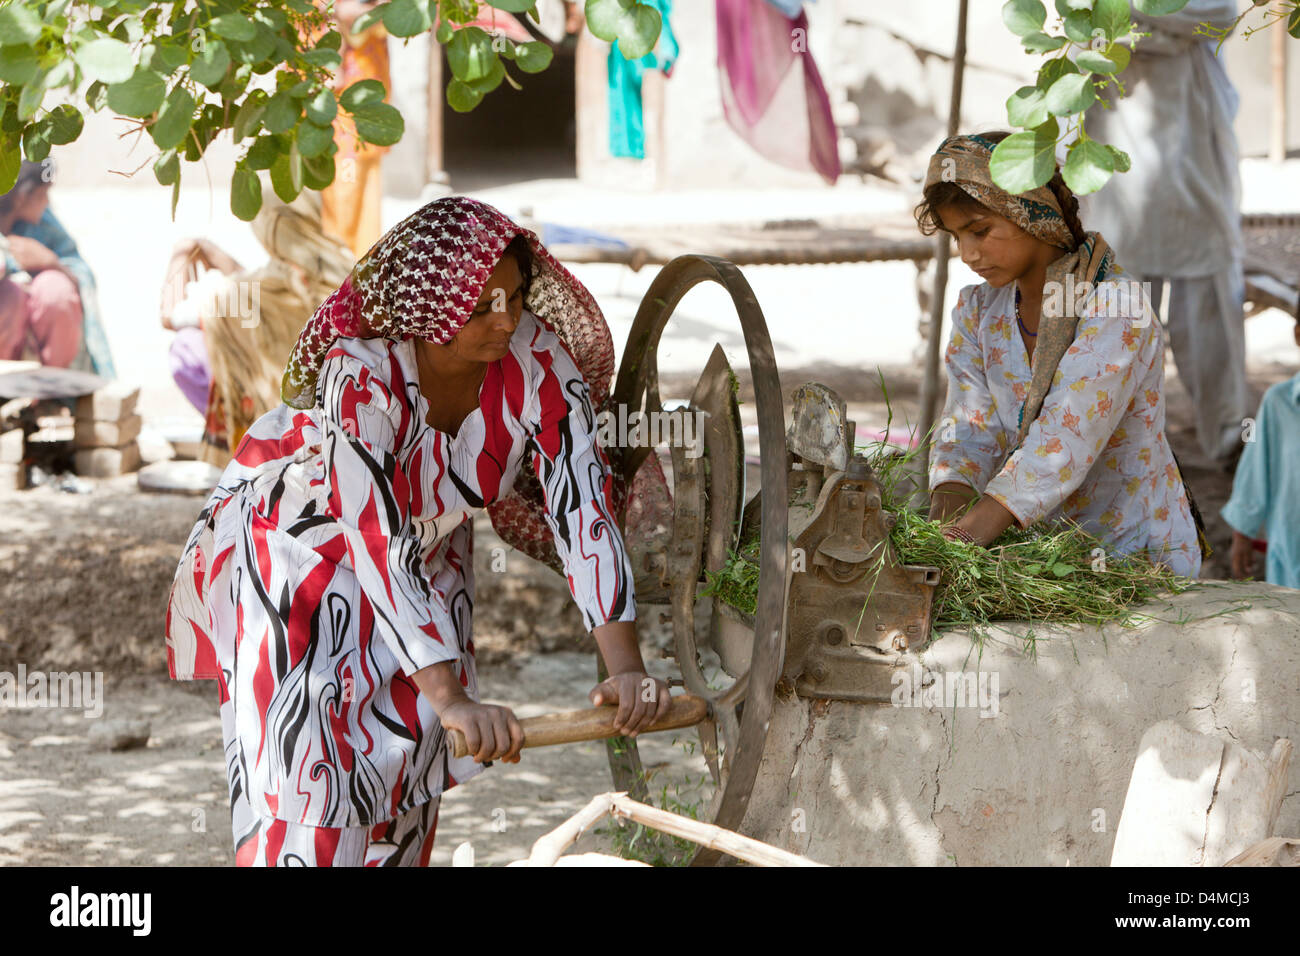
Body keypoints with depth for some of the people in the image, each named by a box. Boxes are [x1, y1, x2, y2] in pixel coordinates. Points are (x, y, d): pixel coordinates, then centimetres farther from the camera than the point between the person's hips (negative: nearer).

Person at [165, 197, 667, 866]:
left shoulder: (539, 362, -26)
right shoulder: (360, 373, -38)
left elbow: (582, 512, -27)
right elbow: (380, 547, -42)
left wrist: (626, 667, -36)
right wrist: (452, 698, -49)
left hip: (429, 546, 5)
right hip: (296, 542, -5)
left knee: (408, 749, 9)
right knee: (308, 762, -10)